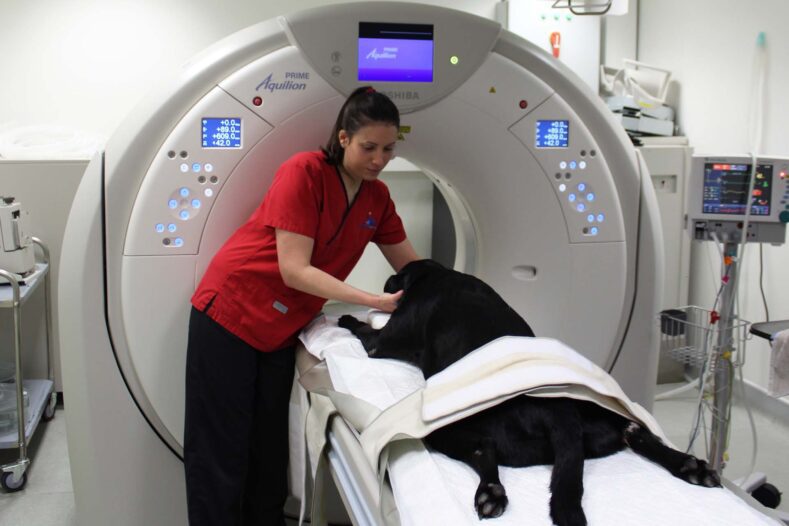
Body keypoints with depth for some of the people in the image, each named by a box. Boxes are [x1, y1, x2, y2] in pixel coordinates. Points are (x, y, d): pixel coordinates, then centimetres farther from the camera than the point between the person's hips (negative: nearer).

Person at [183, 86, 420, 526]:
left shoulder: (377, 198, 1)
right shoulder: (304, 172, -19)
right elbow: (295, 270, -24)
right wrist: (374, 301, -27)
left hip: (282, 332, 6)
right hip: (231, 316, -6)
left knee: (270, 452, 14)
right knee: (221, 455, 0)